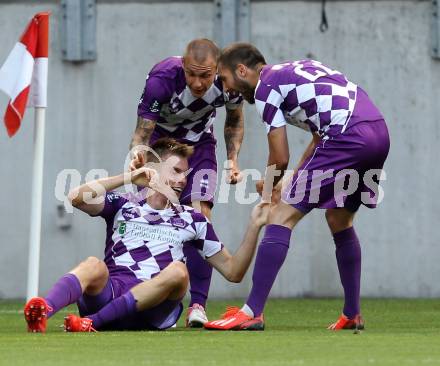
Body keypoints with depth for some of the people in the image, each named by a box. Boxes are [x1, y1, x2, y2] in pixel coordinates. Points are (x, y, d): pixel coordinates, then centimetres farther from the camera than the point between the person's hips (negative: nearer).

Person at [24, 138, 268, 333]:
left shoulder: (191, 219, 25)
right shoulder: (122, 206, 20)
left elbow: (233, 272, 22)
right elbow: (76, 197, 0)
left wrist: (254, 227, 9)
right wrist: (128, 178, 0)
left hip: (154, 308, 1)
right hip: (109, 291, -1)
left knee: (178, 271, -31)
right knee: (94, 267, -34)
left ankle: (91, 322, -42)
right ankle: (39, 315, -66)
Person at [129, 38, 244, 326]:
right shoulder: (161, 79, -34)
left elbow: (234, 121, -1)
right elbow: (142, 131, -31)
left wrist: (233, 159, -13)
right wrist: (138, 152, -53)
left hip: (199, 145, 1)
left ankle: (198, 304, -14)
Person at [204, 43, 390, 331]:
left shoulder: (265, 86, 2)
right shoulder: (298, 69, 28)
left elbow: (280, 158, 1)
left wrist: (267, 186, 21)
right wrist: (291, 184, 28)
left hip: (349, 136, -9)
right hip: (379, 133, 9)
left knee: (282, 217, -6)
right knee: (339, 219, 26)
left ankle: (252, 313, -12)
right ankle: (353, 315, 30)